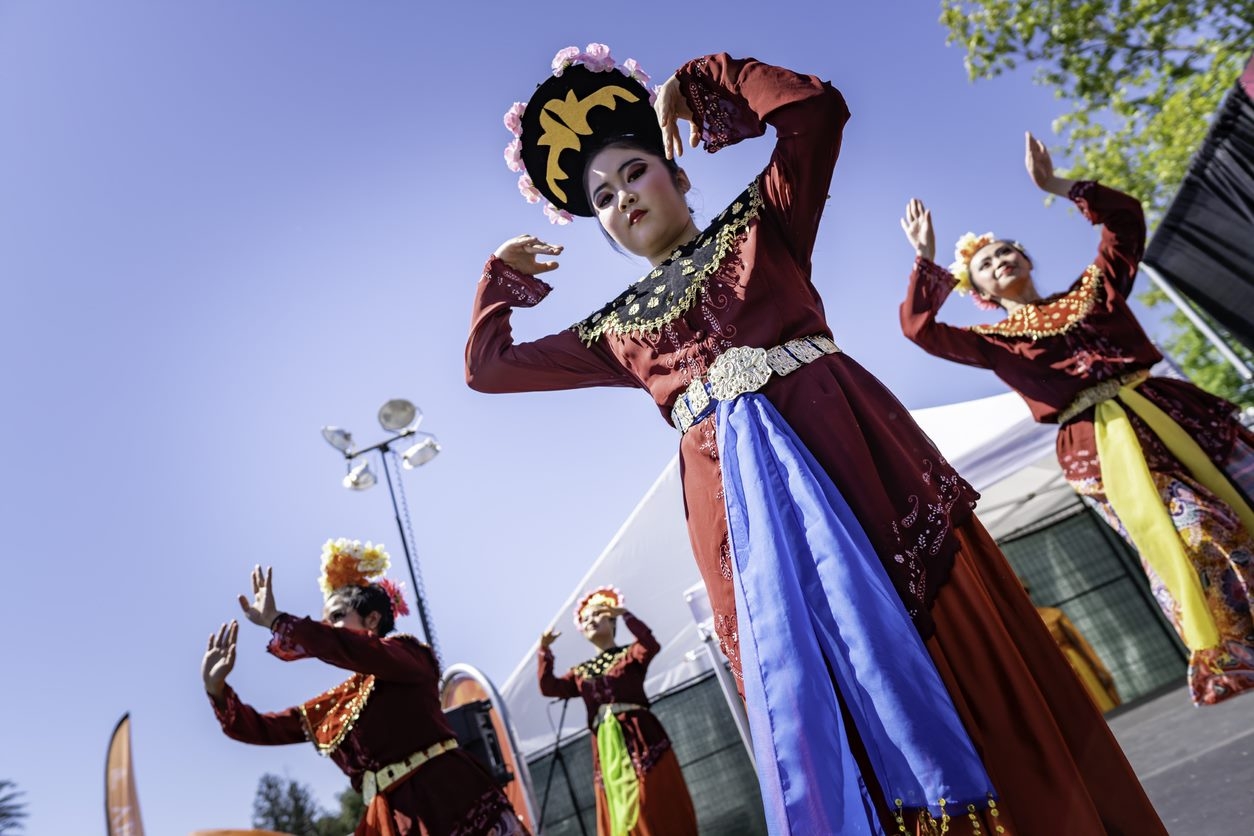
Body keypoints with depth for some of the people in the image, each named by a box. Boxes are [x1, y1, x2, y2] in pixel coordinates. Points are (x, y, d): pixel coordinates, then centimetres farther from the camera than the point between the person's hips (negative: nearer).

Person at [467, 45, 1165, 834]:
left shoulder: (758, 224, 15)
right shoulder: (618, 327, 19)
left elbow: (817, 106, 2)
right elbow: (488, 364, 24)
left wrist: (696, 82, 11)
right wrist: (502, 274, 31)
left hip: (842, 451, -1)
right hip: (738, 504, 2)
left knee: (955, 658, -1)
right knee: (806, 698, 3)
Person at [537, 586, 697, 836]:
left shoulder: (629, 653, 5)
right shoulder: (581, 672, 16)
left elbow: (651, 646, -17)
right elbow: (548, 687, 7)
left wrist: (625, 614, -18)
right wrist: (545, 650, 3)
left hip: (640, 736, -4)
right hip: (607, 748, 4)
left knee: (658, 806, -3)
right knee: (620, 812, 6)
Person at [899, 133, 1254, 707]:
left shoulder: (1091, 292, 17)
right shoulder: (996, 341, 5)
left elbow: (1125, 216, 18)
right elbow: (919, 328, -8)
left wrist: (1056, 185, 11)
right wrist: (926, 260, -8)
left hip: (1171, 413, 5)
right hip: (1100, 447, -4)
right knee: (1195, 535, -10)